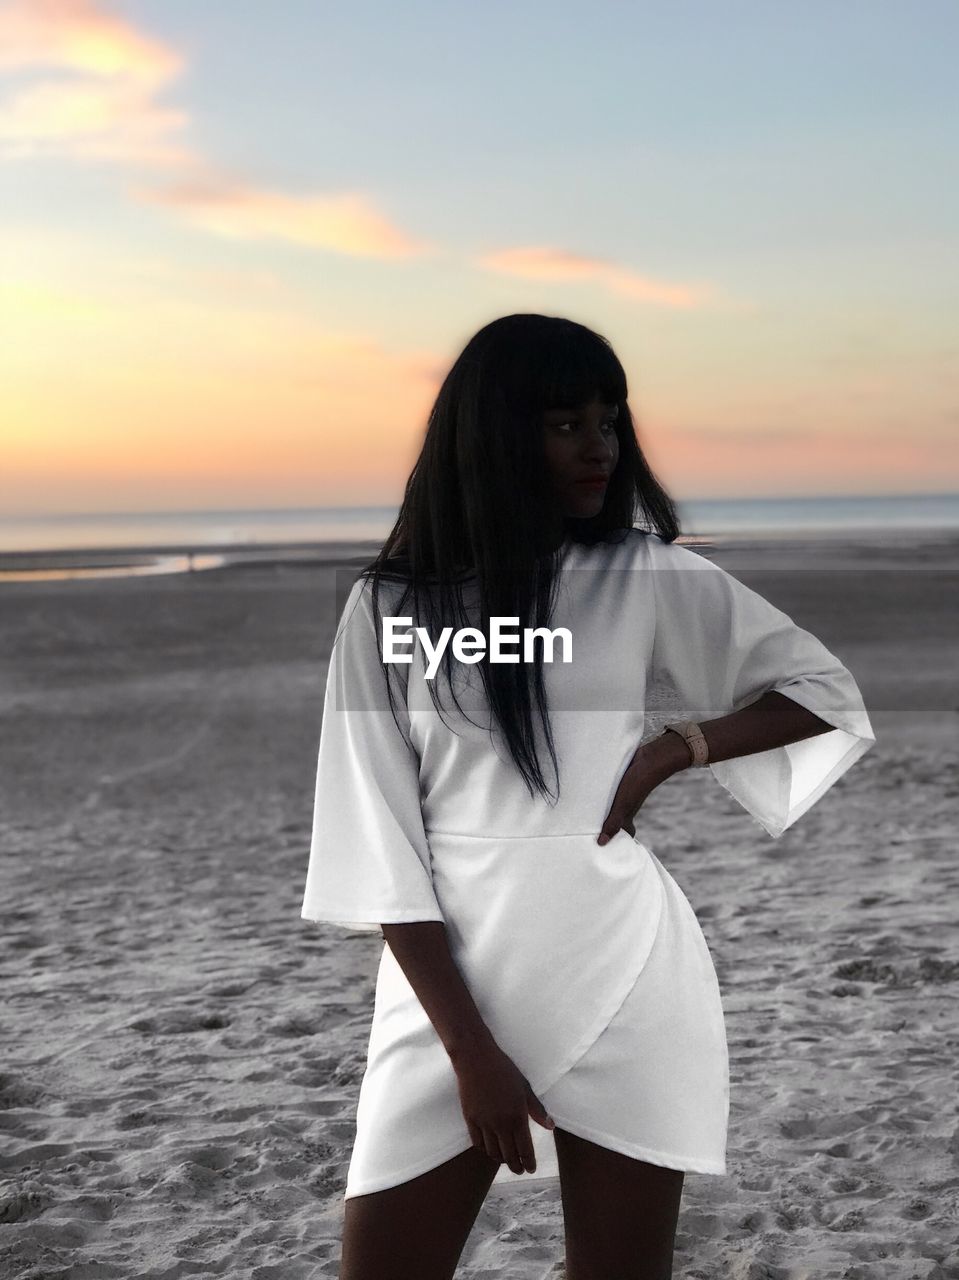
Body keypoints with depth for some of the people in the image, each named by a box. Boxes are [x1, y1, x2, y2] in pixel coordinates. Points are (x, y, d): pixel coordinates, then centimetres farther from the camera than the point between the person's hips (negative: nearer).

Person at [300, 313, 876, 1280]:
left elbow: (826, 692, 9)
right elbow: (379, 842, -5)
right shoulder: (390, 606, -2)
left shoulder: (650, 577, 0)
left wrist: (672, 750, -6)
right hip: (450, 988, 0)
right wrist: (470, 1049, -10)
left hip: (622, 974, 1)